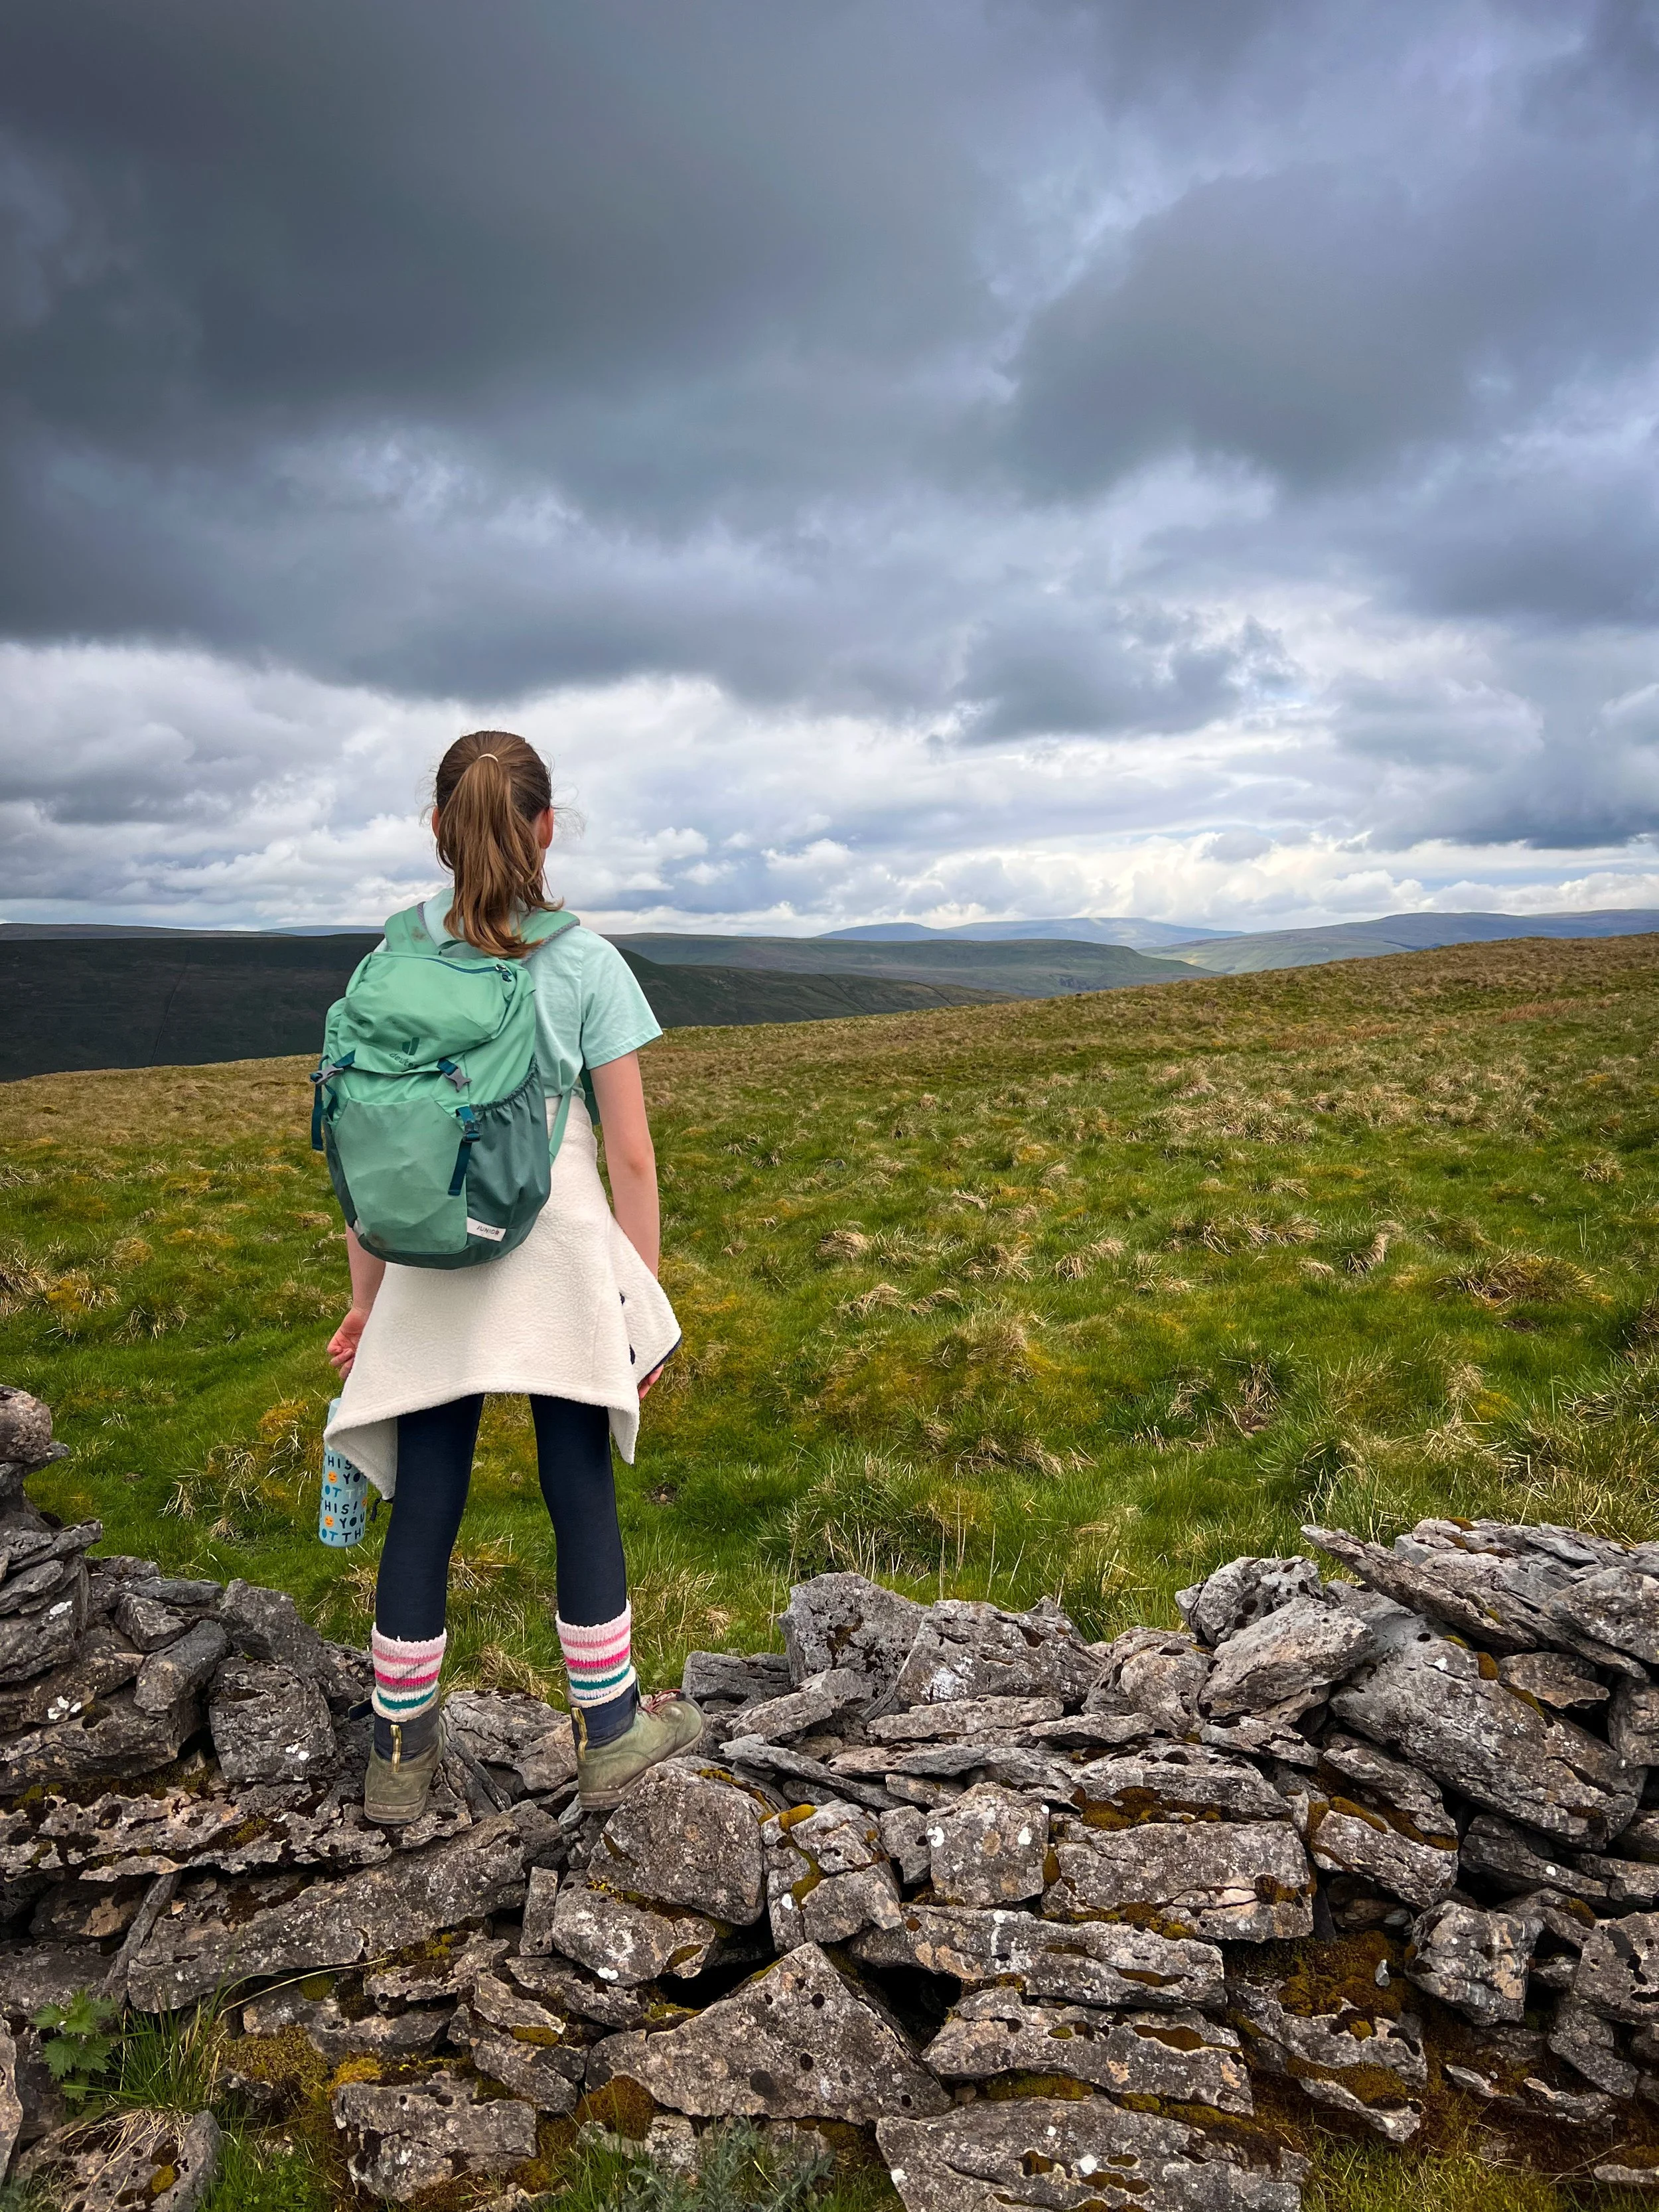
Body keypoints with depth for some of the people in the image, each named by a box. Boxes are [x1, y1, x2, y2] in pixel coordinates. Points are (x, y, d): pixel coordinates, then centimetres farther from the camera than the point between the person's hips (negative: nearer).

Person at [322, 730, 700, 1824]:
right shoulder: (586, 964, -7)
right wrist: (646, 1299, 2)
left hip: (430, 1275, 3)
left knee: (424, 1507, 13)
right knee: (581, 1495, 12)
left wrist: (365, 1296, 12)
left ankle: (401, 1754, 29)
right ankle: (610, 1732, 27)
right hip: (557, 1262, -2)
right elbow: (630, 1153, -7)